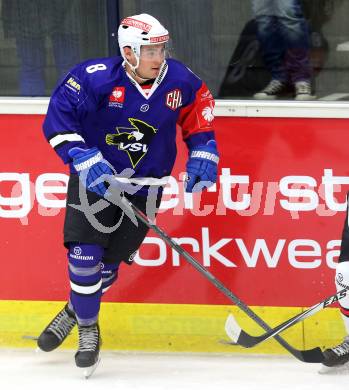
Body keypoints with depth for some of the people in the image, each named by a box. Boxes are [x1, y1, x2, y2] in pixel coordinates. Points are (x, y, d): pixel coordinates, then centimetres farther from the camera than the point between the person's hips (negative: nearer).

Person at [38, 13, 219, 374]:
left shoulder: (180, 80, -12)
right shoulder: (96, 78, -22)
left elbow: (199, 114, 8)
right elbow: (59, 118, -20)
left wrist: (202, 155, -2)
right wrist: (84, 160, -28)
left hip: (144, 184, 2)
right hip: (94, 177, -2)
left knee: (108, 262, 2)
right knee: (84, 253, -13)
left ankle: (76, 311, 30)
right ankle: (87, 328, 8)